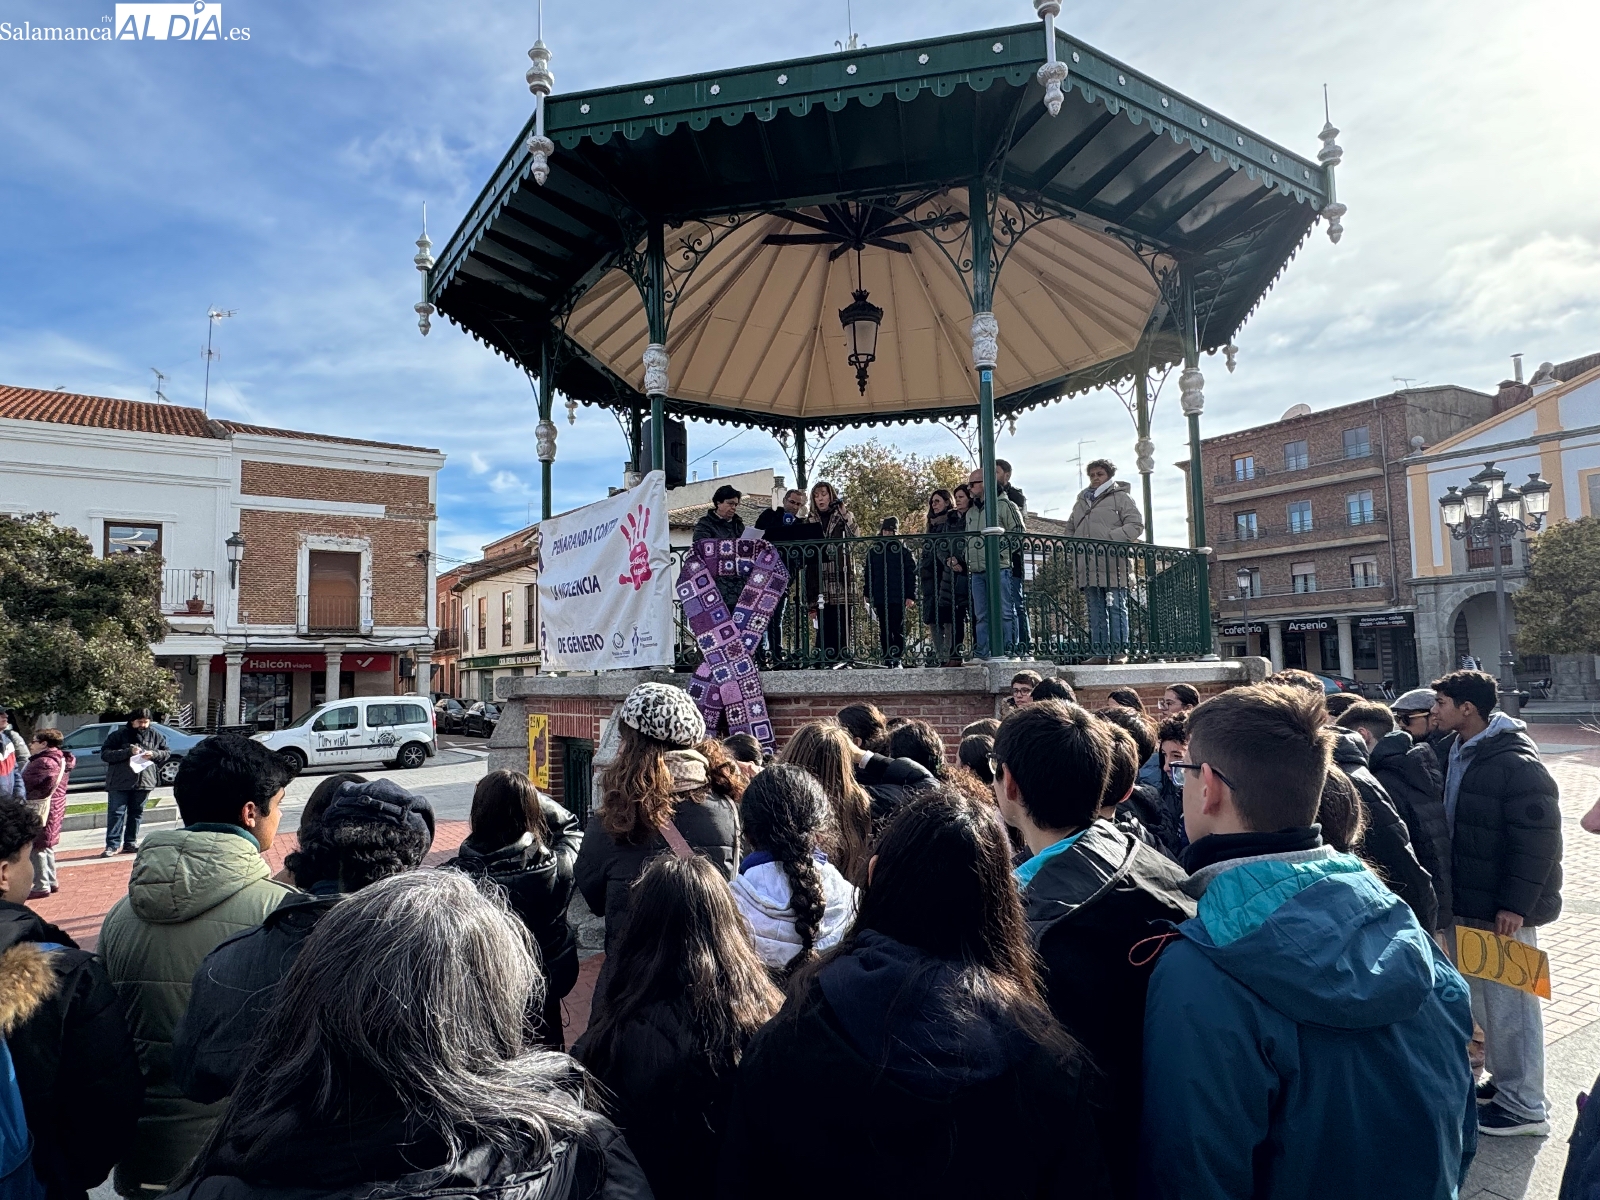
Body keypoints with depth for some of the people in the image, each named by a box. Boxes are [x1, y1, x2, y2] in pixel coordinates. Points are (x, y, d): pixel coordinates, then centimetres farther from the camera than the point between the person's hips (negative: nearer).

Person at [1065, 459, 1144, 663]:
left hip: (1113, 565, -5)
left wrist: (1110, 538, -16)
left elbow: (1136, 525, -5)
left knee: (1116, 608, -4)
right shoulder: (1082, 501, 22)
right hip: (1089, 568, 5)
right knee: (1096, 611, 5)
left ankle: (1119, 651, -2)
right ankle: (1100, 652, 8)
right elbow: (1070, 529, 30)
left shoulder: (1121, 497, 5)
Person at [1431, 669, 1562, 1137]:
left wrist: (1516, 904, -20)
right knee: (1482, 996, 19)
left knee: (1508, 1002, 1)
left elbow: (1538, 839, -20)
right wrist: (1457, 895, 14)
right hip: (1470, 902, 9)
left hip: (1505, 909, -9)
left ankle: (1524, 1106, 14)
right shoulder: (1459, 754, 7)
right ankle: (1503, 1077, 35)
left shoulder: (1516, 764, -20)